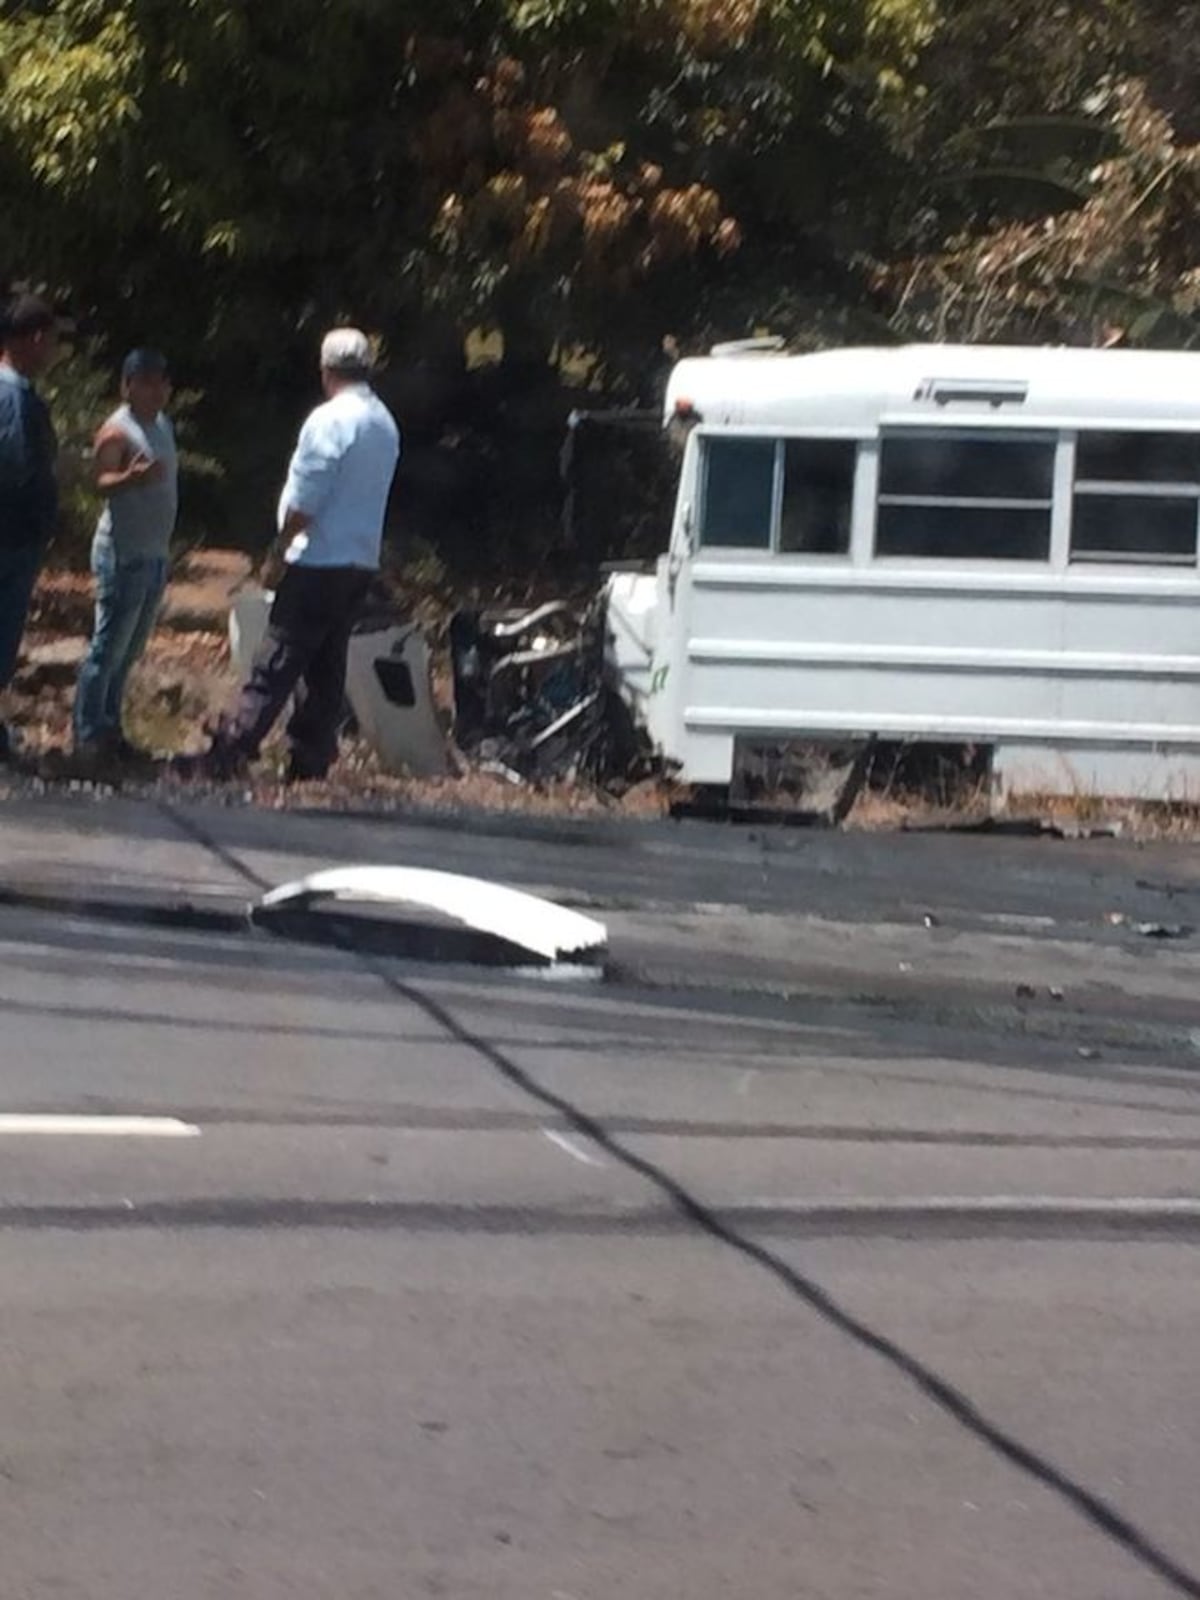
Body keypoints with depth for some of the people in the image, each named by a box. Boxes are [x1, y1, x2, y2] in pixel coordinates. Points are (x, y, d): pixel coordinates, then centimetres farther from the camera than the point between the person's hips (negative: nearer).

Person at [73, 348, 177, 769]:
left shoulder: (162, 424, 12)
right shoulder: (118, 431, -16)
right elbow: (102, 481, -32)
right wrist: (131, 478, -52)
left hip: (155, 553, 9)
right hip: (123, 554, -9)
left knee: (128, 651, 13)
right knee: (109, 647, -8)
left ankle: (109, 730, 20)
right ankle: (88, 737, -4)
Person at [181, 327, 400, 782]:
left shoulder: (330, 420, -13)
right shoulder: (385, 425, 13)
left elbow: (304, 499, -15)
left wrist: (277, 554, -7)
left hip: (319, 562, -8)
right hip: (362, 564, 8)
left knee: (276, 663, -10)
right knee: (326, 668, 11)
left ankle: (227, 755, -13)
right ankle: (311, 760, 11)